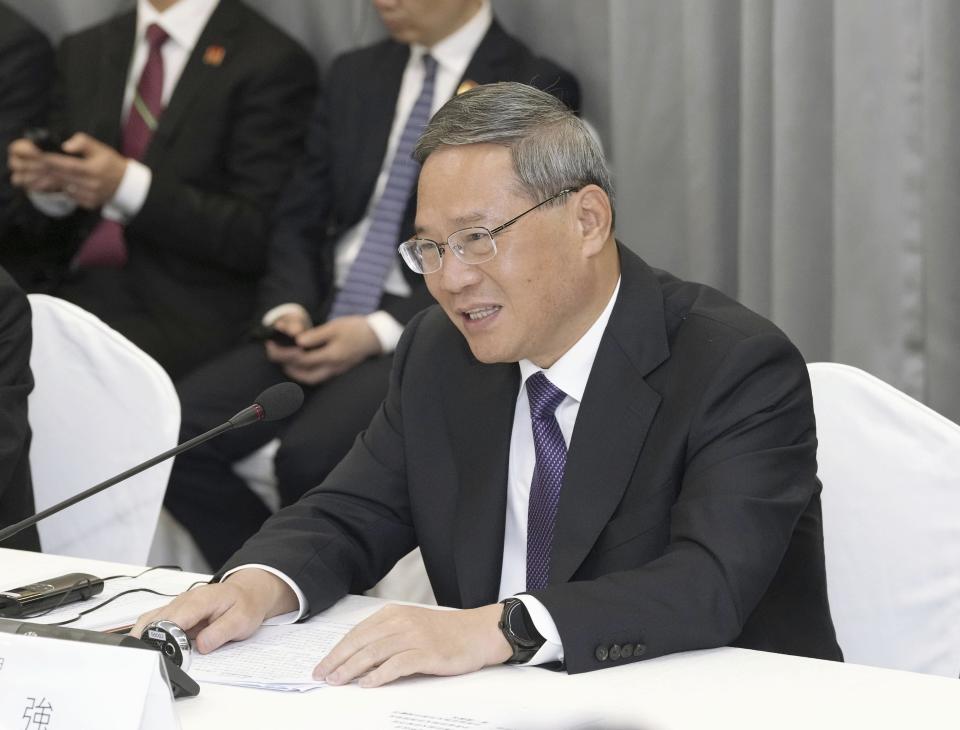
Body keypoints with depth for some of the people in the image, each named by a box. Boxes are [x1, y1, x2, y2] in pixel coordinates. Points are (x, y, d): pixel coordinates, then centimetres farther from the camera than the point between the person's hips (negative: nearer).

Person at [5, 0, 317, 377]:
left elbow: (259, 237, -10)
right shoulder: (83, 51, 15)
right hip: (83, 289, 6)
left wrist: (129, 186, -19)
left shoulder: (272, 62, -4)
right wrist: (47, 186, -6)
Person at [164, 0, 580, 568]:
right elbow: (300, 219, 18)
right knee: (178, 431, -19)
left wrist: (380, 331, -16)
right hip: (323, 320, 6)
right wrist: (289, 309, -4)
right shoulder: (355, 75, 18)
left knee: (309, 455, -32)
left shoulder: (535, 89, -2)